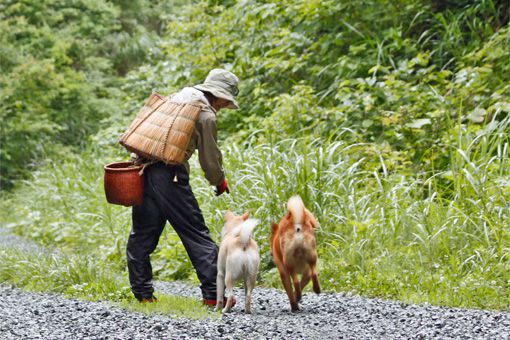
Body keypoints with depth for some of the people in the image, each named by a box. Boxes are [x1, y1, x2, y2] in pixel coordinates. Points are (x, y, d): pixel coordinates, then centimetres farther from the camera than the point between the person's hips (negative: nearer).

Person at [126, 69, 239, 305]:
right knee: (195, 233, 0)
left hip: (145, 168, 7)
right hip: (169, 175, -7)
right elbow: (210, 158, 0)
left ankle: (142, 293, 16)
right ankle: (213, 293, 0)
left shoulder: (181, 95, 19)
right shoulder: (206, 116, -3)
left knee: (142, 234, 13)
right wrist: (220, 182, 17)